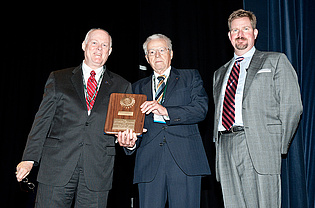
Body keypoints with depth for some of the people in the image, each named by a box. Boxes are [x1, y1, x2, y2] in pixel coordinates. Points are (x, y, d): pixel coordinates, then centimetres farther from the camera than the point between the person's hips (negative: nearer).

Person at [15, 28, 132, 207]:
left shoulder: (122, 86, 12)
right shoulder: (58, 79, 11)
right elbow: (43, 120, 7)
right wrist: (29, 158, 1)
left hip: (97, 172, 1)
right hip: (57, 166, 0)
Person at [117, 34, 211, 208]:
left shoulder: (190, 77, 13)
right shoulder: (138, 87, 20)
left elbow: (201, 109, -2)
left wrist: (166, 111, -15)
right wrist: (130, 141, -9)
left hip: (184, 159, -2)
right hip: (149, 163, 2)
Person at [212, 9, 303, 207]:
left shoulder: (276, 61, 10)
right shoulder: (220, 73, 25)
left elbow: (292, 106, 1)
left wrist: (279, 147, -4)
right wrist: (219, 145, 8)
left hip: (259, 146, -4)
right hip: (225, 149, 4)